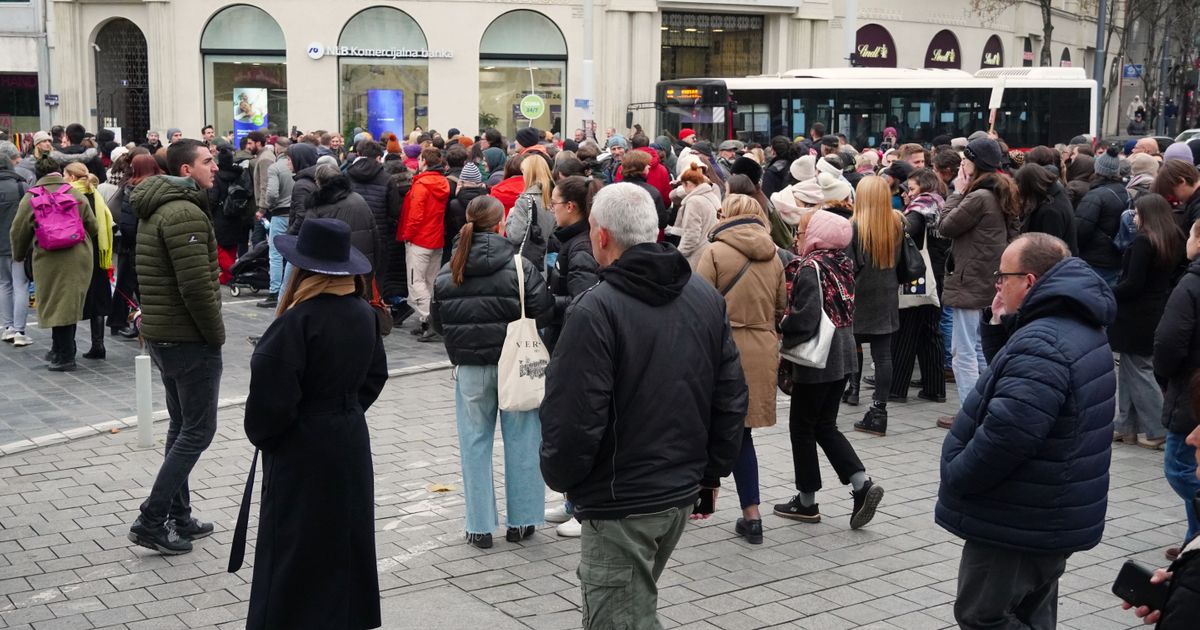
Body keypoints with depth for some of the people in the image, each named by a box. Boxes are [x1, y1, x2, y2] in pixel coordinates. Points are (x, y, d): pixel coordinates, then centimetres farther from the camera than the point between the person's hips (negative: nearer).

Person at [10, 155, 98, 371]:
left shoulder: (30, 197, -1)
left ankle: (64, 357, 4)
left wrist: (19, 256, 22)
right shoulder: (76, 194, 3)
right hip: (79, 258, 2)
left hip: (49, 260, -2)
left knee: (56, 305, 4)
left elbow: (19, 231, 4)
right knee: (70, 304, 11)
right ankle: (61, 350, 20)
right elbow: (92, 226, 8)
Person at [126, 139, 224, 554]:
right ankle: (151, 521, -3)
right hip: (190, 338, -10)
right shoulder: (185, 213, -19)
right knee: (198, 430, -3)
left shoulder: (157, 209, 14)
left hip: (162, 333, 10)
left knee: (182, 426, 17)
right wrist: (216, 334, -12)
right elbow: (196, 287, -25)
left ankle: (179, 518, 22)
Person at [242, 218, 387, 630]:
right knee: (344, 541, 17)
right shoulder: (364, 314, -1)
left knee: (294, 553, 4)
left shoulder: (298, 321, -23)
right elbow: (375, 375, 12)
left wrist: (261, 436, -2)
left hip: (301, 451, -7)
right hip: (350, 441, 7)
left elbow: (272, 398, -20)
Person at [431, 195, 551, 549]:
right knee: (520, 440, 10)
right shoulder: (519, 266, -12)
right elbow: (543, 313, -13)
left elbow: (437, 323, 5)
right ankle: (520, 522, 18)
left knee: (475, 442, 11)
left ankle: (480, 526, 14)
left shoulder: (447, 274, -1)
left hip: (469, 368, 2)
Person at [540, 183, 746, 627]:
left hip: (619, 503, -7)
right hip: (683, 491, 8)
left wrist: (559, 476, -2)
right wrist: (712, 472, 15)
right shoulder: (707, 296, 3)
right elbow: (732, 395, 7)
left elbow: (574, 416, -20)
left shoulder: (596, 310, -19)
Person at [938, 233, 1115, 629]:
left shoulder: (1041, 344, -26)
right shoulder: (1078, 326, 9)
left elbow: (1004, 433, -33)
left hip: (1019, 522, -10)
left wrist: (954, 479, -18)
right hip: (1049, 517, 10)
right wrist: (999, 328, 4)